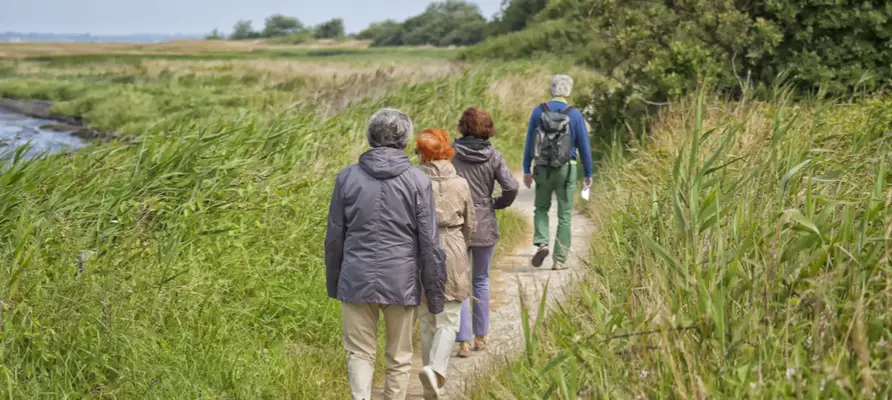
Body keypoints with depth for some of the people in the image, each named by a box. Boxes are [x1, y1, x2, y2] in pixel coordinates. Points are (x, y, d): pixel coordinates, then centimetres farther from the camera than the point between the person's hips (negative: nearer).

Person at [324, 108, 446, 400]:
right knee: (399, 357, 13)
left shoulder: (348, 177, 0)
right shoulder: (417, 181, -5)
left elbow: (334, 237, 6)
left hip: (357, 280, 1)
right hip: (401, 282, -1)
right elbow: (429, 243, -4)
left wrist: (333, 284, 18)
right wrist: (434, 291, 4)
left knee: (360, 353, 9)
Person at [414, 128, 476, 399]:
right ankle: (436, 367, -20)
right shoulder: (460, 184, -2)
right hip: (452, 256, -1)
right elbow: (470, 225, 7)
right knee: (448, 320, 5)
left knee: (426, 321, 13)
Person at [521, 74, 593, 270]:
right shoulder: (575, 114, -6)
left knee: (541, 208, 19)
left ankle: (541, 243, -4)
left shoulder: (539, 111, -2)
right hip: (566, 169, -1)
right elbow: (584, 146, -2)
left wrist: (526, 169, 9)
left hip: (542, 169, 1)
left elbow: (529, 142, 1)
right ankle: (559, 260, 8)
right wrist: (588, 174, 8)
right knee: (564, 215, 7)